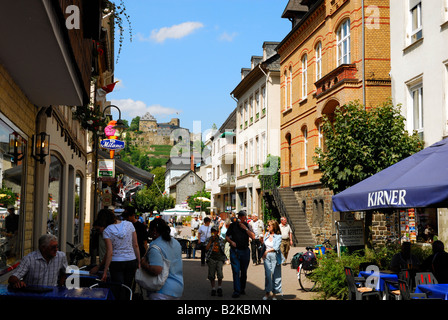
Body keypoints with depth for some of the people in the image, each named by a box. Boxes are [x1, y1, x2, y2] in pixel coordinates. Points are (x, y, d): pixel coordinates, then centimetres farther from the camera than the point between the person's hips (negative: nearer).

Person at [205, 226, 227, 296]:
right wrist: (211, 240, -7)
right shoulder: (208, 240, 9)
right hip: (211, 258, 0)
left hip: (219, 258, 0)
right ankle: (213, 289, 12)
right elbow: (206, 249, -5)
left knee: (220, 274, -12)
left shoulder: (221, 240, 12)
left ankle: (219, 288, 3)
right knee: (211, 275, 2)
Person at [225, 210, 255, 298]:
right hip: (234, 251, -1)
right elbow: (227, 236, 9)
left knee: (244, 272, 10)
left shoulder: (247, 225, 5)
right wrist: (231, 242, -10)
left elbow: (253, 237, -6)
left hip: (245, 251, 1)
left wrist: (245, 228, -14)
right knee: (236, 271, -7)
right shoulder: (233, 225, 4)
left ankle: (242, 288, 24)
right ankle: (236, 291, -6)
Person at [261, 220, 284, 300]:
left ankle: (274, 293, 12)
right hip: (267, 256, 4)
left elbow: (276, 247, -17)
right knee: (267, 275, 5)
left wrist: (267, 251, -20)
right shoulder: (266, 234, 8)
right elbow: (263, 244, 15)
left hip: (275, 256, -4)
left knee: (275, 275, 2)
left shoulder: (278, 236, -7)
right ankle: (267, 293, 15)